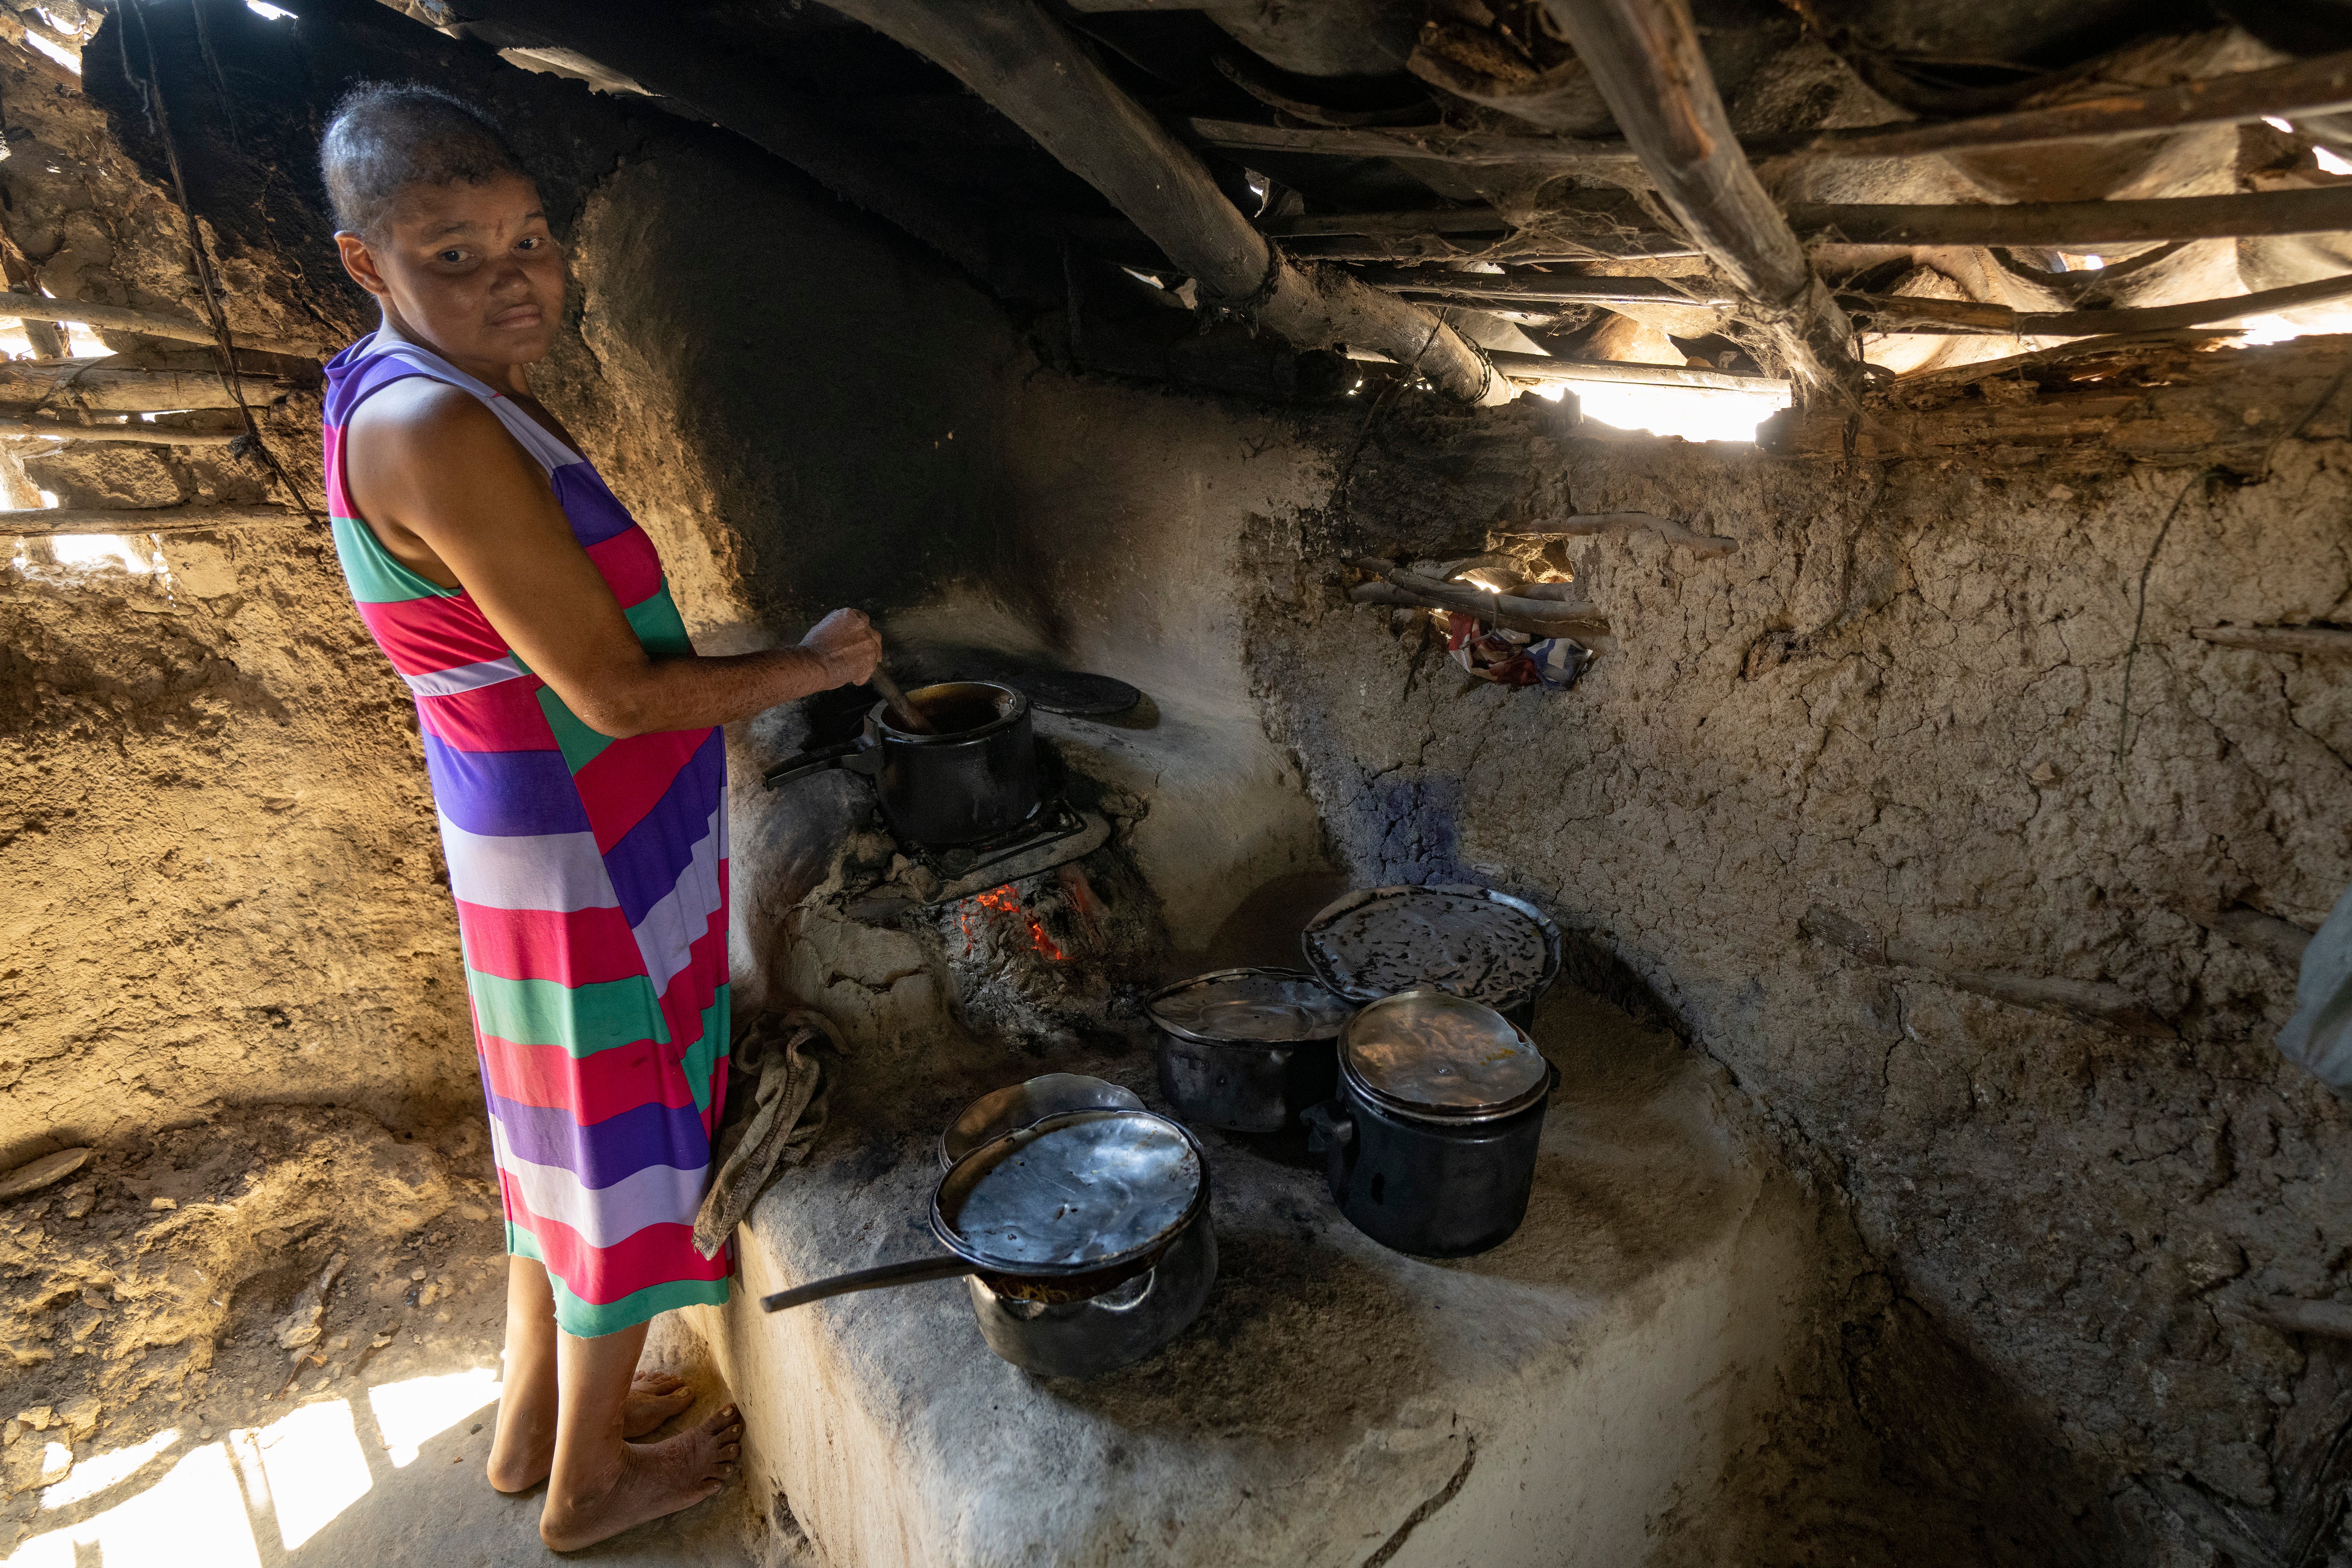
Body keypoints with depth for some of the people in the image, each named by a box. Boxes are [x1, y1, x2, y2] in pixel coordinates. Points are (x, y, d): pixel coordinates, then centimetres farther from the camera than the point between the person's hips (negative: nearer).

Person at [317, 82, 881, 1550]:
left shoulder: (406, 391, 7)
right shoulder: (436, 429, -24)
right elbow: (615, 690, -22)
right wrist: (808, 667, -11)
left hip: (554, 833, 10)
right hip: (594, 864, -10)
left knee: (569, 1134, 24)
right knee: (628, 1153, 10)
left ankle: (533, 1424, 46)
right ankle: (591, 1484, 35)